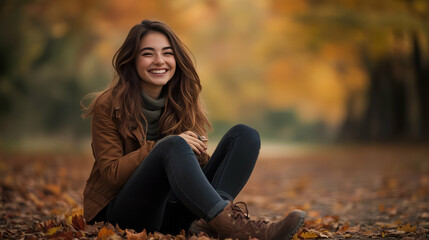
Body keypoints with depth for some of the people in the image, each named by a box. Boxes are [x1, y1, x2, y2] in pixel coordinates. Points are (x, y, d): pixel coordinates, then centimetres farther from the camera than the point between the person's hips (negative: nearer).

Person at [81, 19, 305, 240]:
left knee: (244, 135, -9)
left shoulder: (182, 103, 9)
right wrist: (160, 147, -22)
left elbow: (198, 161, 9)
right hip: (121, 212, -5)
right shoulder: (108, 106, -5)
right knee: (173, 145, -34)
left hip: (172, 211, 5)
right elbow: (111, 174, -11)